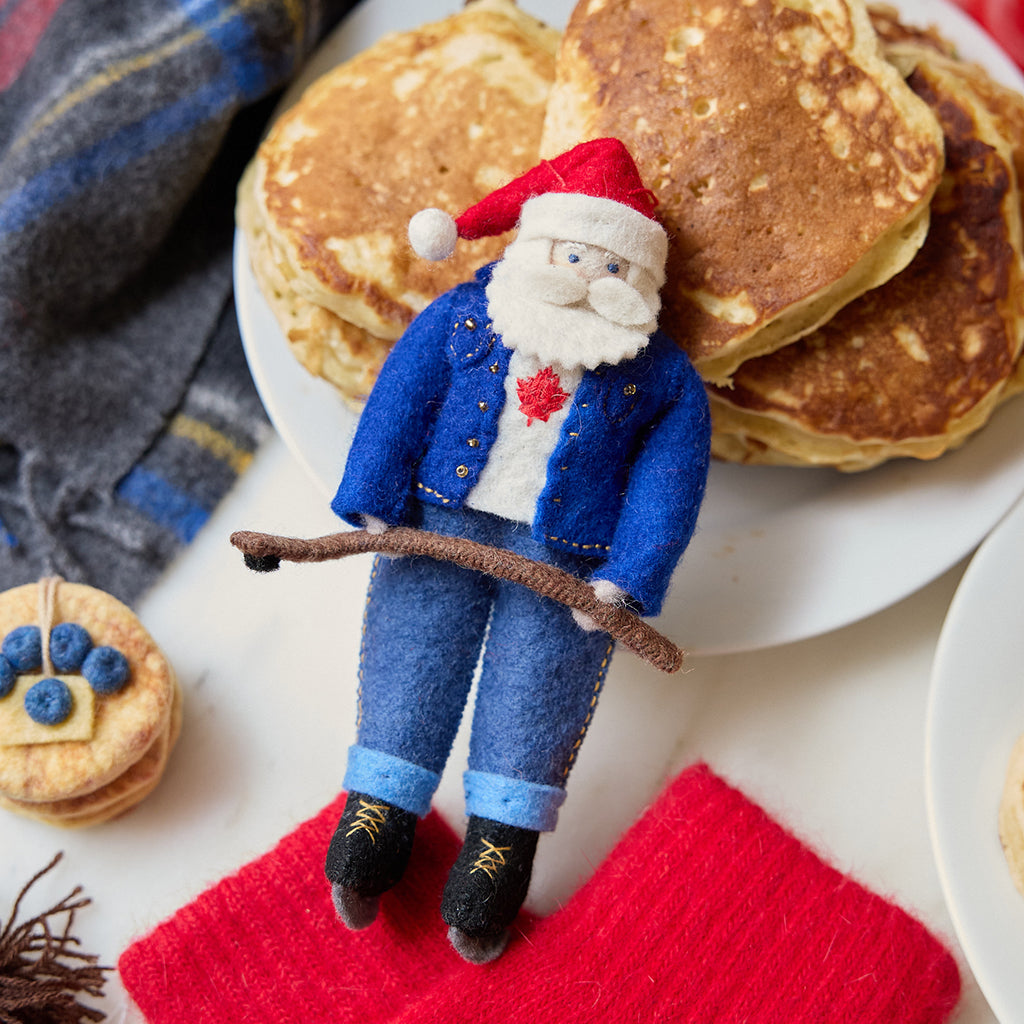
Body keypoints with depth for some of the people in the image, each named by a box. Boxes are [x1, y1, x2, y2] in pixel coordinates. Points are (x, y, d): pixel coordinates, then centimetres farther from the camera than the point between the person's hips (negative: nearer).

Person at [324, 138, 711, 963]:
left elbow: (668, 482, 0)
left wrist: (623, 580, -10)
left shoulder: (662, 377, 4)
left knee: (533, 692, -5)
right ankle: (378, 812, 6)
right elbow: (401, 401, 3)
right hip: (440, 522, 1)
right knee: (412, 660, -4)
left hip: (563, 559, -1)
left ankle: (501, 842, 4)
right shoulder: (463, 317, 7)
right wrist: (375, 503, -5)